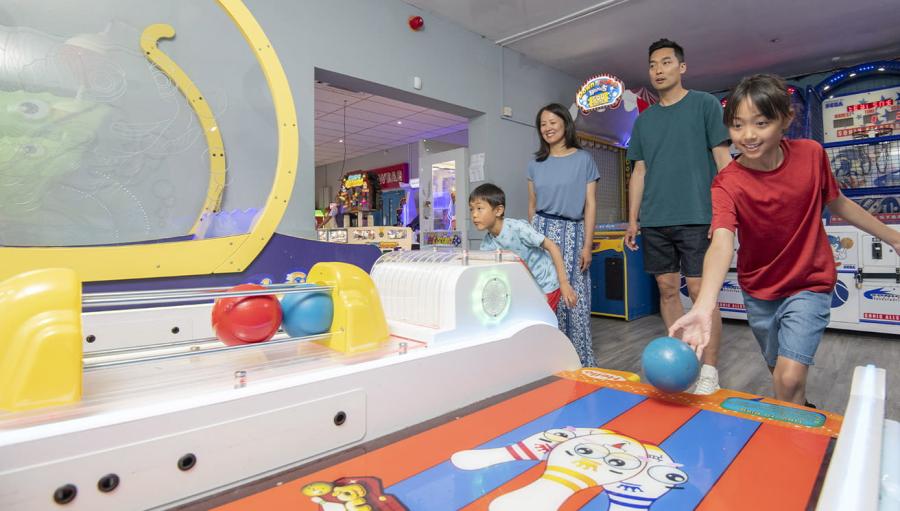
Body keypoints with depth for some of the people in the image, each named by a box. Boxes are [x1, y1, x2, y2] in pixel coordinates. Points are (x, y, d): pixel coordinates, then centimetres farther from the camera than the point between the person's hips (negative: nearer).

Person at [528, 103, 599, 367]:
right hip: (542, 230, 2)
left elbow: (590, 204, 0)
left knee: (574, 297, -5)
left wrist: (587, 244, -7)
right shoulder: (536, 164, 11)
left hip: (572, 232, -2)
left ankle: (581, 360, 7)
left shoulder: (584, 159, 4)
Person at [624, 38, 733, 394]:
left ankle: (709, 370, 7)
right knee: (667, 290, 8)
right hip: (654, 221, 4)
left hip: (696, 218, -4)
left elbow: (723, 160, 0)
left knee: (700, 291, -5)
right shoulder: (644, 119, 16)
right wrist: (632, 220, 9)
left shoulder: (705, 104, 5)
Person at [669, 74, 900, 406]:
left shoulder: (811, 154, -14)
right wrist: (703, 307, -58)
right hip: (759, 292, 0)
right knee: (780, 374, 19)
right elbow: (721, 244, -42)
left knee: (790, 379, -14)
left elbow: (838, 203, 6)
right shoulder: (727, 184, -24)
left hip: (809, 285, 0)